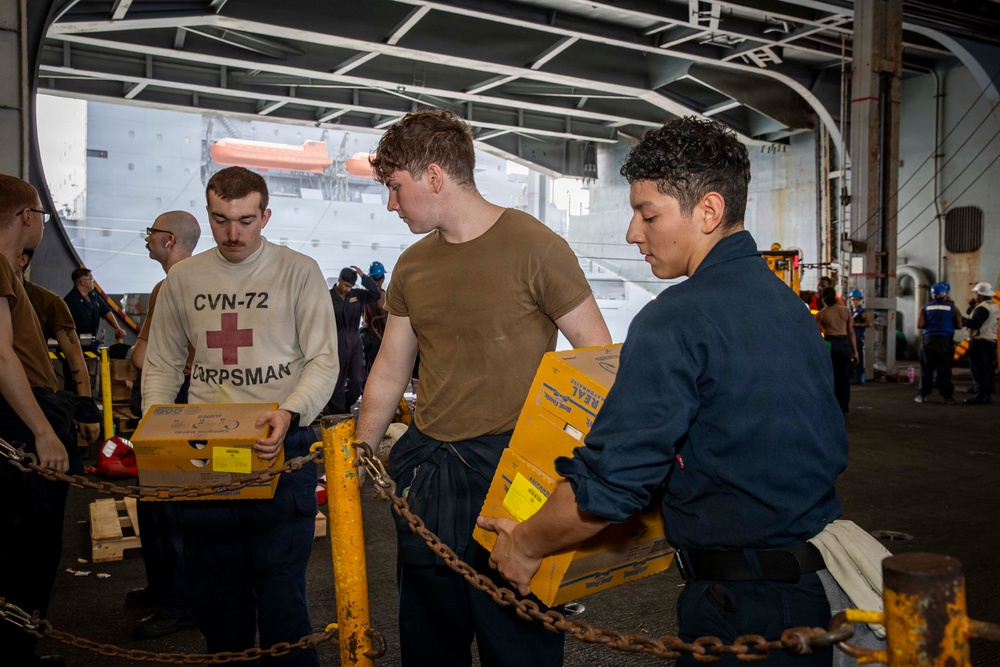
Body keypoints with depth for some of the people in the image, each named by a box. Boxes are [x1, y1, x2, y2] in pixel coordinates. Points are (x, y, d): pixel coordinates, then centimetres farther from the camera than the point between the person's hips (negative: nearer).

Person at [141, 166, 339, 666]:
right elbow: (161, 364, 18)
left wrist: (289, 411, -22)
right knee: (214, 588, 12)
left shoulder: (298, 271, -1)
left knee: (280, 585, -2)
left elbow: (323, 361, -5)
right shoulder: (182, 279, 10)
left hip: (280, 444, -4)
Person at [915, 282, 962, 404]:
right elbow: (959, 325, -1)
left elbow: (919, 325, -5)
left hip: (929, 340, 1)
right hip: (946, 340, 0)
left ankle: (922, 395, 6)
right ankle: (947, 395, 7)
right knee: (944, 370, 5)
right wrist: (948, 325, 16)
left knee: (926, 370, 6)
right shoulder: (952, 307, 2)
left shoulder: (926, 307, 3)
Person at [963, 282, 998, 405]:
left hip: (980, 342, -10)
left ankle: (980, 395, -6)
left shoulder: (982, 308, -18)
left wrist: (961, 319, -14)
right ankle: (988, 394, 17)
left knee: (978, 370, -6)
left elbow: (974, 324, -25)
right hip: (991, 340, 10)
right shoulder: (995, 306, 14)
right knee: (988, 369, 13)